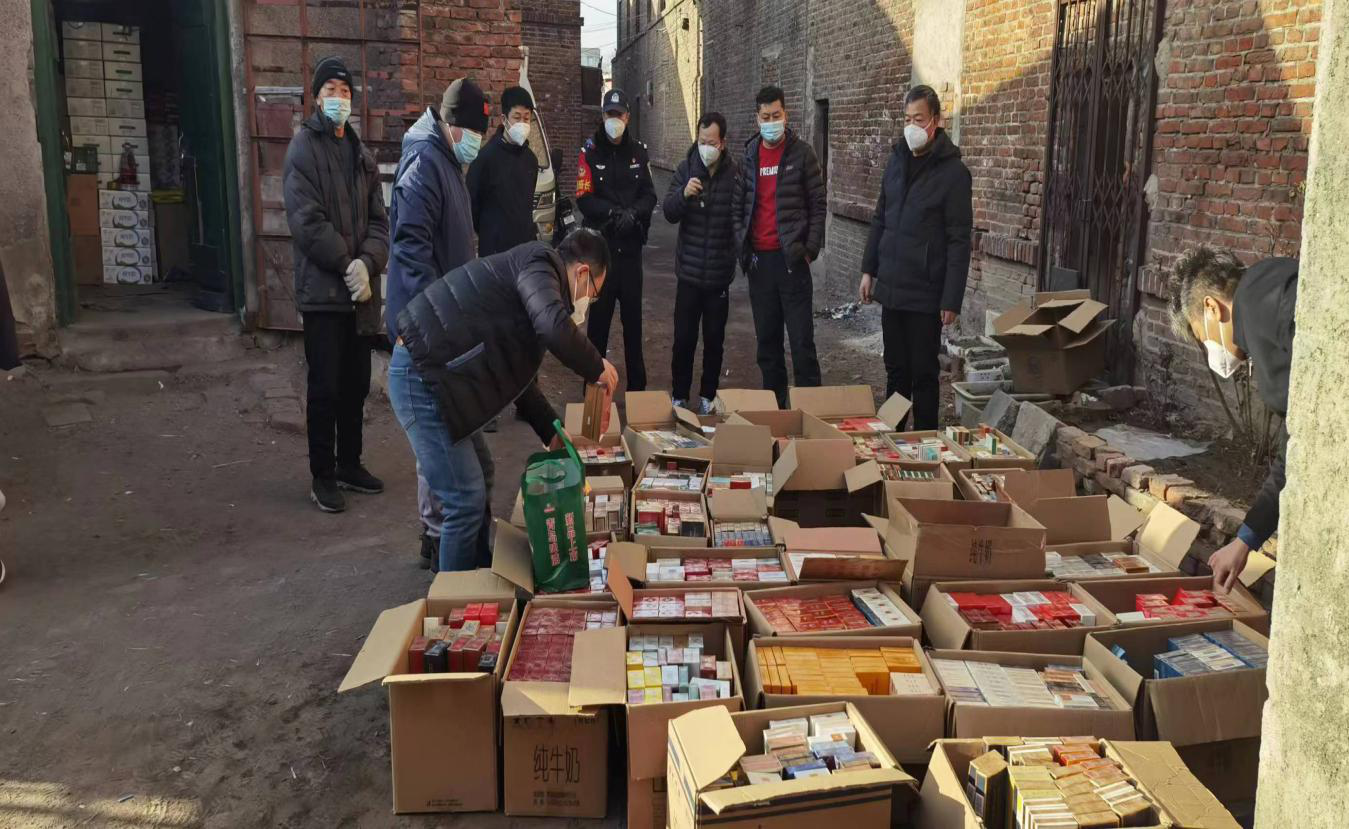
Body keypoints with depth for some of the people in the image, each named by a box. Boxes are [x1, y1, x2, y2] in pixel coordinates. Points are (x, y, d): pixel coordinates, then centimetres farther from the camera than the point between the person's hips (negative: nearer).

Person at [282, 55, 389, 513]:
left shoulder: (361, 154, 14)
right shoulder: (304, 149, -4)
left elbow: (378, 220, 7)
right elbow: (307, 221, -14)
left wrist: (367, 263, -11)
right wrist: (348, 265, -16)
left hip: (361, 290, 6)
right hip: (322, 290, -6)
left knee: (356, 385, 13)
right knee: (325, 388, -1)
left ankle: (350, 464, 26)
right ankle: (323, 476, 9)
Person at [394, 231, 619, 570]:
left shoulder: (533, 275, 21)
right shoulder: (539, 262, -10)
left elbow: (516, 374, 27)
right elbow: (554, 328, -32)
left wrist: (552, 431, 26)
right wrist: (597, 368, -14)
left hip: (430, 369, 11)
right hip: (420, 376, -11)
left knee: (478, 477, 21)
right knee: (466, 499, -4)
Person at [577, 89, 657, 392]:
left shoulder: (638, 151, 7)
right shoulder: (590, 151, -3)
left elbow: (649, 195, 5)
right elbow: (584, 198, -8)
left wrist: (634, 213, -14)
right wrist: (614, 212, -21)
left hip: (631, 245, 3)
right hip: (601, 245, -3)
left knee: (633, 315, 10)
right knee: (599, 315, 1)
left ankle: (637, 384, 20)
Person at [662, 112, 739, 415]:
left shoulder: (735, 175, -4)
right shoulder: (685, 170, -1)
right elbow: (669, 213, -5)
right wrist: (683, 195, -24)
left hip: (720, 274, 0)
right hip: (689, 272, 0)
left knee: (714, 339, 9)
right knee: (684, 338, 4)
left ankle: (708, 396, 23)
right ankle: (679, 396, 17)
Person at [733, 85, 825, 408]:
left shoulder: (801, 154, 1)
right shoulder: (749, 156, 10)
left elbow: (818, 206, 0)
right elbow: (738, 207, 13)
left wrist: (810, 250, -8)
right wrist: (743, 247, 0)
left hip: (791, 258, -4)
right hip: (758, 259, 4)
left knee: (802, 339, -3)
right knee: (766, 339, 9)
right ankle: (773, 404, 18)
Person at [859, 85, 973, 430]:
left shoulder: (953, 172, -10)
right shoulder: (897, 161, 8)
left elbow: (959, 242, -13)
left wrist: (952, 299, -16)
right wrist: (869, 270, 10)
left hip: (926, 294, -6)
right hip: (891, 288, 6)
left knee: (924, 374, 4)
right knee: (895, 370, 14)